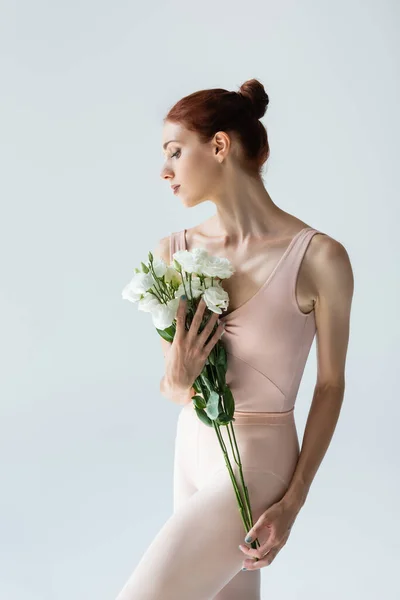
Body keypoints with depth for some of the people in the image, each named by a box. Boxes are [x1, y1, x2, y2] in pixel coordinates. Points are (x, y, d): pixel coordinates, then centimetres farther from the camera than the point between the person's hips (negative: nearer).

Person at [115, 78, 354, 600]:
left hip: (255, 464, -5)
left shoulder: (319, 257, -17)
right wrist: (178, 382, -21)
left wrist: (293, 502, -8)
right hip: (192, 449, 5)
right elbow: (172, 388, 3)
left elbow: (331, 385, -7)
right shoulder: (173, 252, -3)